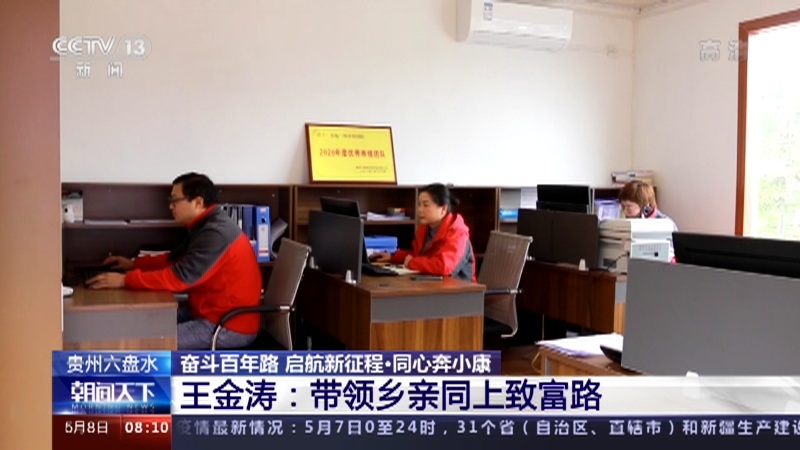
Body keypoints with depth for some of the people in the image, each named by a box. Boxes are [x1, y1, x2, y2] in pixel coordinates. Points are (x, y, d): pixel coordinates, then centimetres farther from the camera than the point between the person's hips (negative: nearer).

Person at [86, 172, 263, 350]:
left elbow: (180, 277, -26)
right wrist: (134, 264, 18)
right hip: (212, 312, 10)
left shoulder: (216, 232, -22)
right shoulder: (205, 226, 10)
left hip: (230, 327, -10)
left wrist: (125, 279, -21)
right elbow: (175, 259, 24)